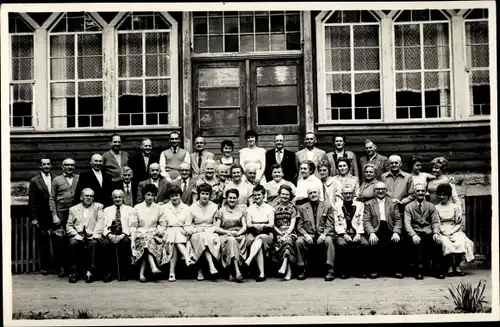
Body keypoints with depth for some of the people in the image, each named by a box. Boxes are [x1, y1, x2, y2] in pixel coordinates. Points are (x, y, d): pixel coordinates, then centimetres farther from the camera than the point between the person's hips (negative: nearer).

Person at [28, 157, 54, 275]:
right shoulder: (34, 181, 1)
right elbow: (31, 201, -1)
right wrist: (33, 218, -5)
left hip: (55, 216, 1)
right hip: (42, 218, -1)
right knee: (43, 243, 5)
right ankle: (44, 267, 13)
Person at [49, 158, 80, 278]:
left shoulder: (80, 178, 13)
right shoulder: (57, 180, 11)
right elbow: (52, 199, 8)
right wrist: (54, 215, -2)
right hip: (61, 214, -1)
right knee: (60, 240, -4)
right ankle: (61, 267, 4)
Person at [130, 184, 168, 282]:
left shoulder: (158, 208, 13)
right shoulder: (137, 207, 10)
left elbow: (163, 224, 14)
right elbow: (133, 225, 4)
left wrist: (160, 230, -8)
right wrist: (133, 238, -9)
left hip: (153, 234, 1)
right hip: (140, 233, -1)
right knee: (146, 240, -35)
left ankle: (141, 273, -36)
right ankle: (153, 267, -49)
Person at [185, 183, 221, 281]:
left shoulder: (214, 207, 11)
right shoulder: (192, 208, 7)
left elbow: (216, 225, 9)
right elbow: (187, 227, 3)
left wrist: (209, 231, -10)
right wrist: (196, 230, -14)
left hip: (210, 233, 1)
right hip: (196, 235, -1)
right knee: (203, 237, -35)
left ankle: (200, 270, -34)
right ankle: (211, 266, -46)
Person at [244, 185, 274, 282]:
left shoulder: (269, 208, 13)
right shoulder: (250, 208, 17)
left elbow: (271, 224, 2)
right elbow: (248, 224, 5)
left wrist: (263, 226, -18)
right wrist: (255, 226, -16)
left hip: (266, 234, 0)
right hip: (253, 234, 0)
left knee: (259, 238, -36)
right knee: (259, 245, -32)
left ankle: (248, 261, -52)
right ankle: (262, 273, -41)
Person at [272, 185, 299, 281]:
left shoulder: (293, 208, 11)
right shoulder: (274, 208, 14)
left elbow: (292, 224, 1)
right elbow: (272, 224, 8)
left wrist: (286, 234, -15)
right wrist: (280, 233, -8)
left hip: (290, 233, -1)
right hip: (278, 233, 1)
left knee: (287, 240, -35)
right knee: (280, 242, -31)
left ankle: (284, 266, -45)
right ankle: (288, 271, -34)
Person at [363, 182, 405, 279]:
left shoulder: (393, 203, 18)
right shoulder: (368, 204, 15)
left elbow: (398, 220, 9)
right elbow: (366, 221, 4)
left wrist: (396, 233, -9)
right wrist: (372, 233, -14)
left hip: (390, 230, 1)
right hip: (375, 230, -1)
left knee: (398, 242, -29)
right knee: (372, 243, -32)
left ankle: (397, 270, -12)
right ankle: (374, 270, -14)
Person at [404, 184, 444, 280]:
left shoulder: (431, 206, 15)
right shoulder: (408, 207, 9)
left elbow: (435, 222, 7)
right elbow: (407, 223, -2)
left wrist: (436, 233, -15)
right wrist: (414, 235, -21)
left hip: (428, 233, 1)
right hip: (416, 233, -1)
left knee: (437, 242, -30)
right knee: (417, 243, -35)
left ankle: (438, 270, -19)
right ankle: (419, 270, -29)